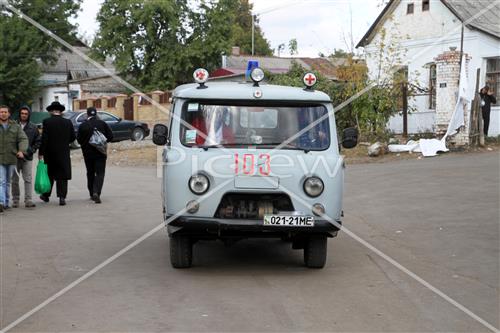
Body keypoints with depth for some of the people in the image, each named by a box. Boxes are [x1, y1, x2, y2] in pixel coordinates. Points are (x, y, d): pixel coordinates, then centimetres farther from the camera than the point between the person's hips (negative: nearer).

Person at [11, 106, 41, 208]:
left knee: (28, 179, -5)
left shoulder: (33, 127, 5)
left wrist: (31, 150, -1)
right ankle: (15, 200, 16)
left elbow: (38, 141, 11)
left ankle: (29, 200, -6)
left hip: (27, 157, 0)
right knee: (14, 180, 7)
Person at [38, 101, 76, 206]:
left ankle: (46, 195, 27)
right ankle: (62, 197, -5)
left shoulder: (47, 122, -10)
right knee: (62, 176, 4)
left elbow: (44, 138, -13)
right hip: (64, 154, 1)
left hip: (50, 153, -1)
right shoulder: (68, 122, -3)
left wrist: (41, 152, -7)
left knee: (49, 175, 15)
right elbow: (73, 137, 2)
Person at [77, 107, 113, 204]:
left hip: (88, 153, 1)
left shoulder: (83, 126, -6)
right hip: (100, 153, -1)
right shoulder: (102, 124, -5)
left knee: (90, 174, 15)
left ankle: (92, 193, 20)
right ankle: (96, 193, -20)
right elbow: (110, 136, -4)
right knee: (100, 173, -1)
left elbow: (79, 140, -4)